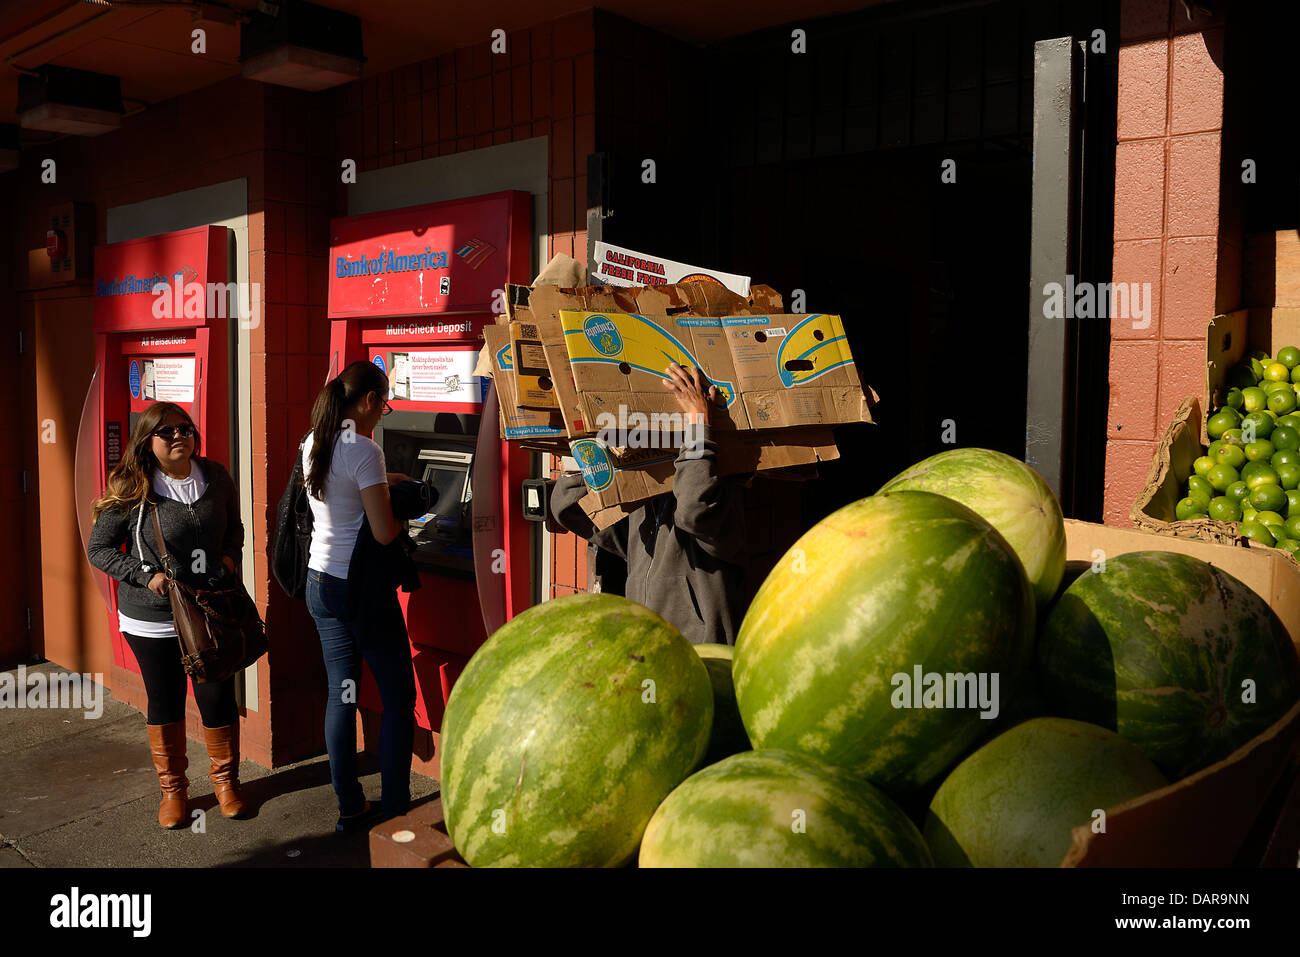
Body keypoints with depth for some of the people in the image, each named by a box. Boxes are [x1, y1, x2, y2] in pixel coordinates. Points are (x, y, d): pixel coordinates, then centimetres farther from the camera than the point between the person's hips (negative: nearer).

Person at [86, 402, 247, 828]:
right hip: (152, 620, -2)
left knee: (218, 697, 7)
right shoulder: (130, 491, -10)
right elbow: (99, 549, -3)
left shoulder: (216, 477, -1)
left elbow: (234, 526, 16)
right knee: (165, 702, 13)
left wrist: (231, 555, -3)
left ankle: (225, 778, 30)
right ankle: (172, 786, 33)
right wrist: (146, 575, -16)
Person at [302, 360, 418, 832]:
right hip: (361, 587, -8)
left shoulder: (313, 444, 7)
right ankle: (396, 812, 9)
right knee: (398, 697, 4)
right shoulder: (364, 450, -18)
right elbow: (384, 533, -20)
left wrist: (383, 481, 26)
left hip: (320, 583, 8)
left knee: (340, 694, 14)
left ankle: (349, 807, 23)